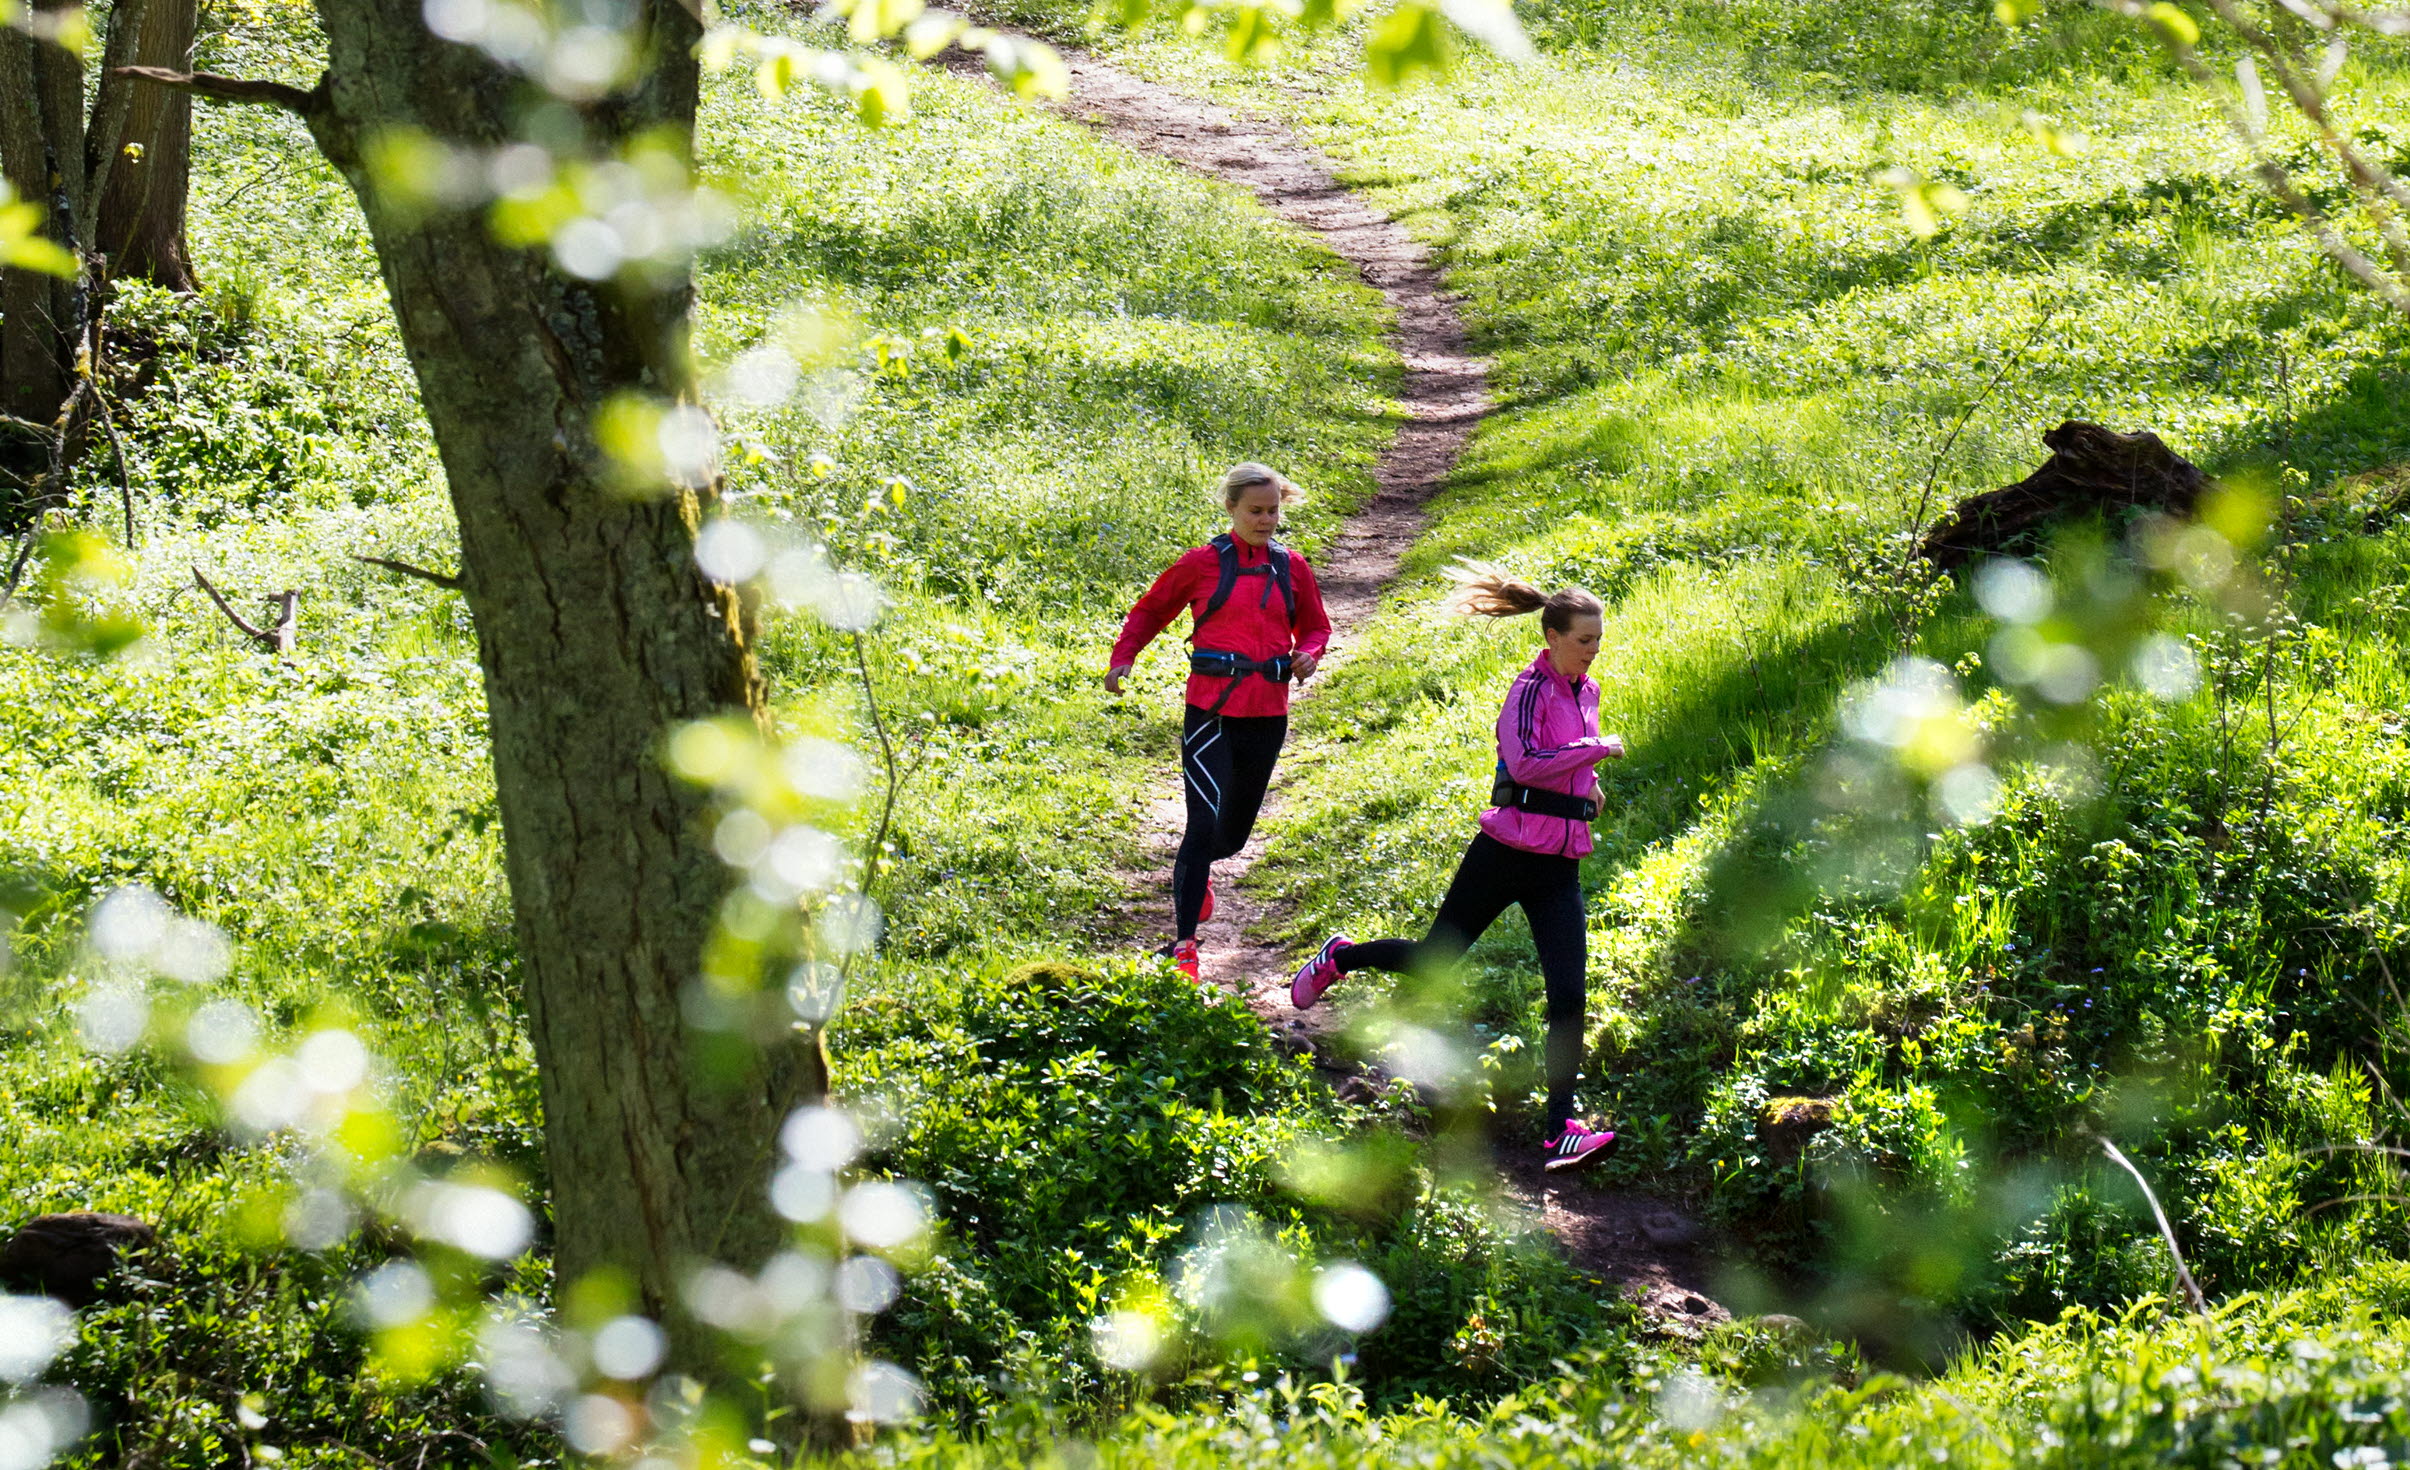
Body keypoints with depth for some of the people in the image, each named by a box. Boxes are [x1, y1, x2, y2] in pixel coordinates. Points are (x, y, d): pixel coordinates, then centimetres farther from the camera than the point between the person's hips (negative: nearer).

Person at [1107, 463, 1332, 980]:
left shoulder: (1292, 568, 7)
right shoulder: (1204, 563, -2)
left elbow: (1315, 627, 20)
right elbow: (1150, 611, 9)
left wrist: (1308, 654, -3)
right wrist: (1122, 659, -5)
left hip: (1267, 714, 4)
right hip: (1211, 712, -4)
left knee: (1234, 831, 15)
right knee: (1205, 822, -16)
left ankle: (1195, 868, 52)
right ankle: (1183, 942, -10)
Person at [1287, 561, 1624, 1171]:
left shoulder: (1586, 691, 12)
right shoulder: (1532, 687, -13)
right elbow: (1524, 762, -29)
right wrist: (1596, 749, -23)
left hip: (1559, 866, 6)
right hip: (1508, 851, -6)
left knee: (1569, 994, -7)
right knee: (1436, 959, 10)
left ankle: (1561, 1128, -8)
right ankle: (1340, 958, 40)